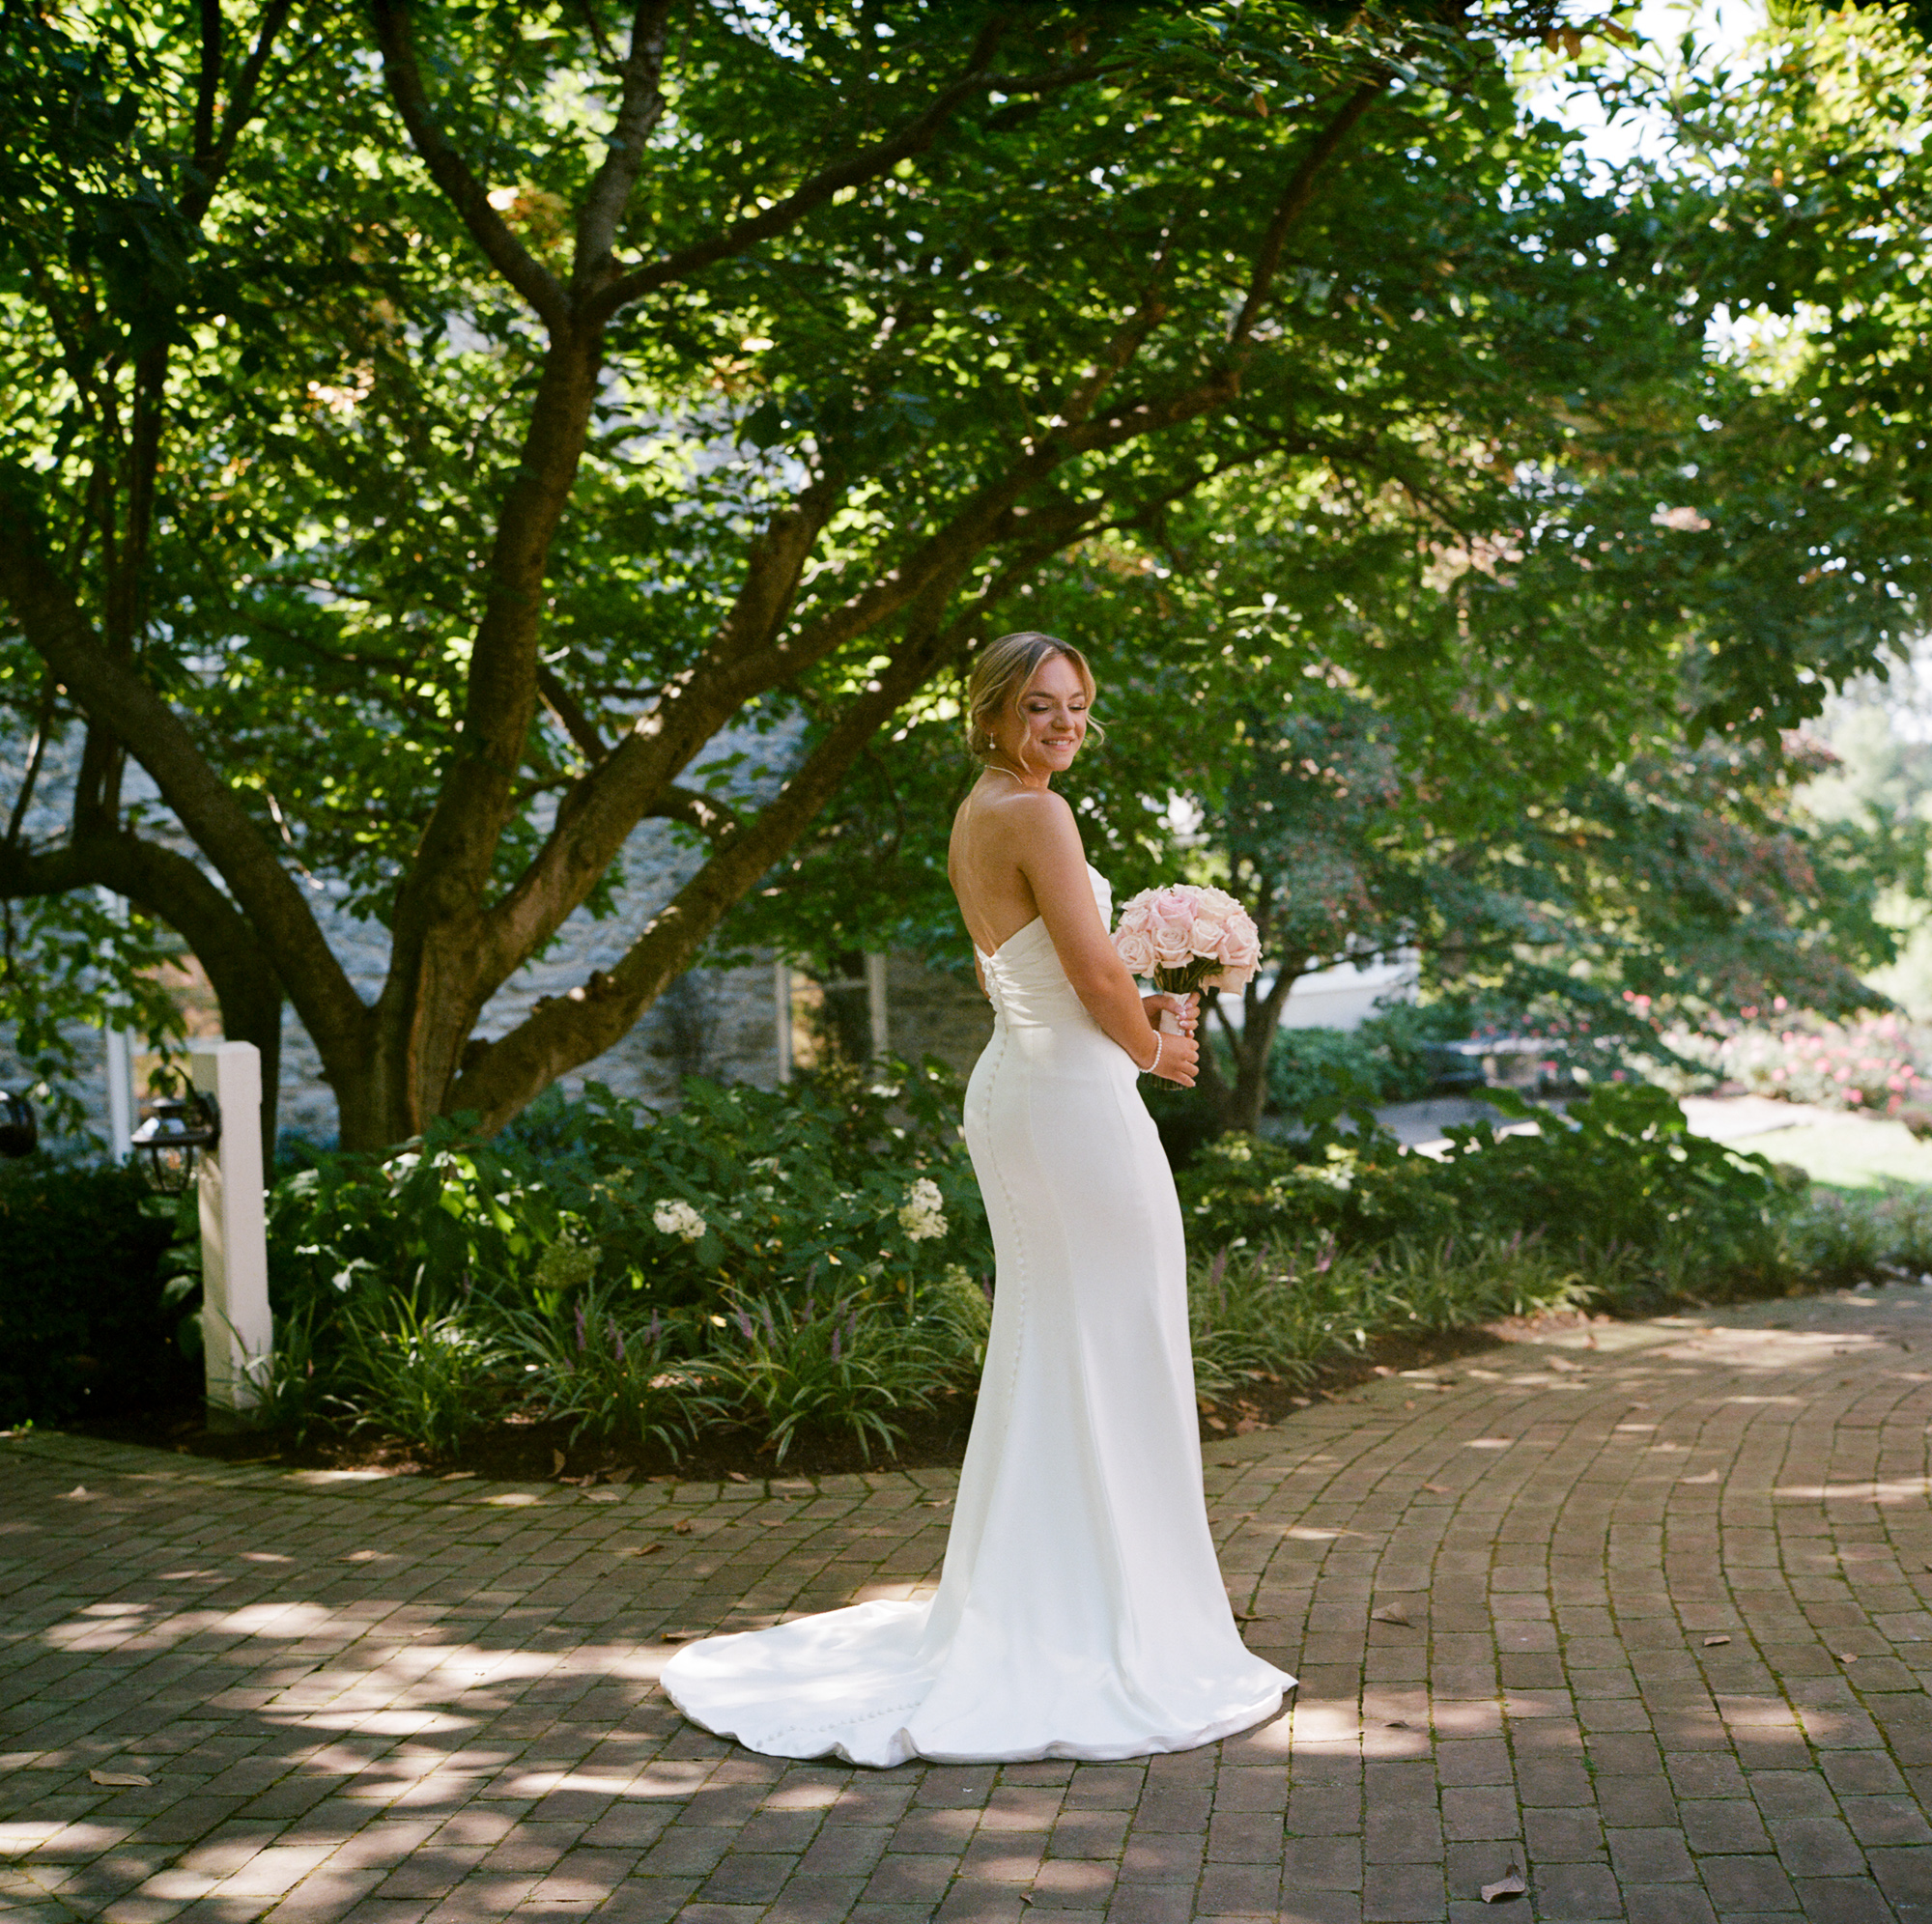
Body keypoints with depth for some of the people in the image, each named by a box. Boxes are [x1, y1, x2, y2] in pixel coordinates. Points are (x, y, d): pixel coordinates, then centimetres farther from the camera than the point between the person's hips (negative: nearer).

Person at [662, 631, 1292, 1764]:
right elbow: (1095, 974, -17)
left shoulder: (973, 820, 15)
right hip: (1076, 1094, -10)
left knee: (1040, 1352, 16)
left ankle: (1021, 1607, 24)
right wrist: (1153, 1051, 2)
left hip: (1008, 1088, 10)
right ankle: (1112, 1616, 7)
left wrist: (1140, 1011, 15)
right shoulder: (1038, 816, -15)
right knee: (1115, 1352, -1)